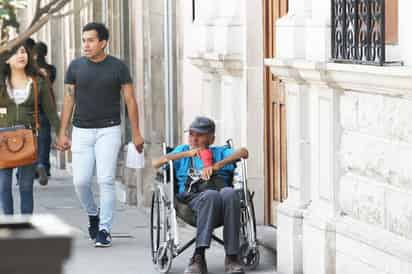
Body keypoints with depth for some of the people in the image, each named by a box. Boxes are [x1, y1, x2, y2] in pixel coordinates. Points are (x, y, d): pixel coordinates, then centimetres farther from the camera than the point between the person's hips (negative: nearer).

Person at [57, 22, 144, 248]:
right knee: (81, 181, -3)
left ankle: (104, 229, -1)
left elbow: (130, 100, 1)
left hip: (108, 130, -2)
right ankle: (92, 214, 24)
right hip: (82, 131, 2)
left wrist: (136, 133, -3)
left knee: (105, 180, -8)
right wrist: (62, 132, 4)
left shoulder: (117, 67, -2)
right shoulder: (76, 66, 5)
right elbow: (69, 100, 9)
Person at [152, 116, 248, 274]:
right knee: (211, 195, -37)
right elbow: (156, 164, 15)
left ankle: (231, 258, -36)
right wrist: (186, 154, 4)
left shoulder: (220, 153, 31)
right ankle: (199, 258, -44)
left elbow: (243, 152, 9)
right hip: (192, 199, -1)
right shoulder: (183, 150, 32)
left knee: (229, 193, -36)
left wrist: (215, 166, -3)